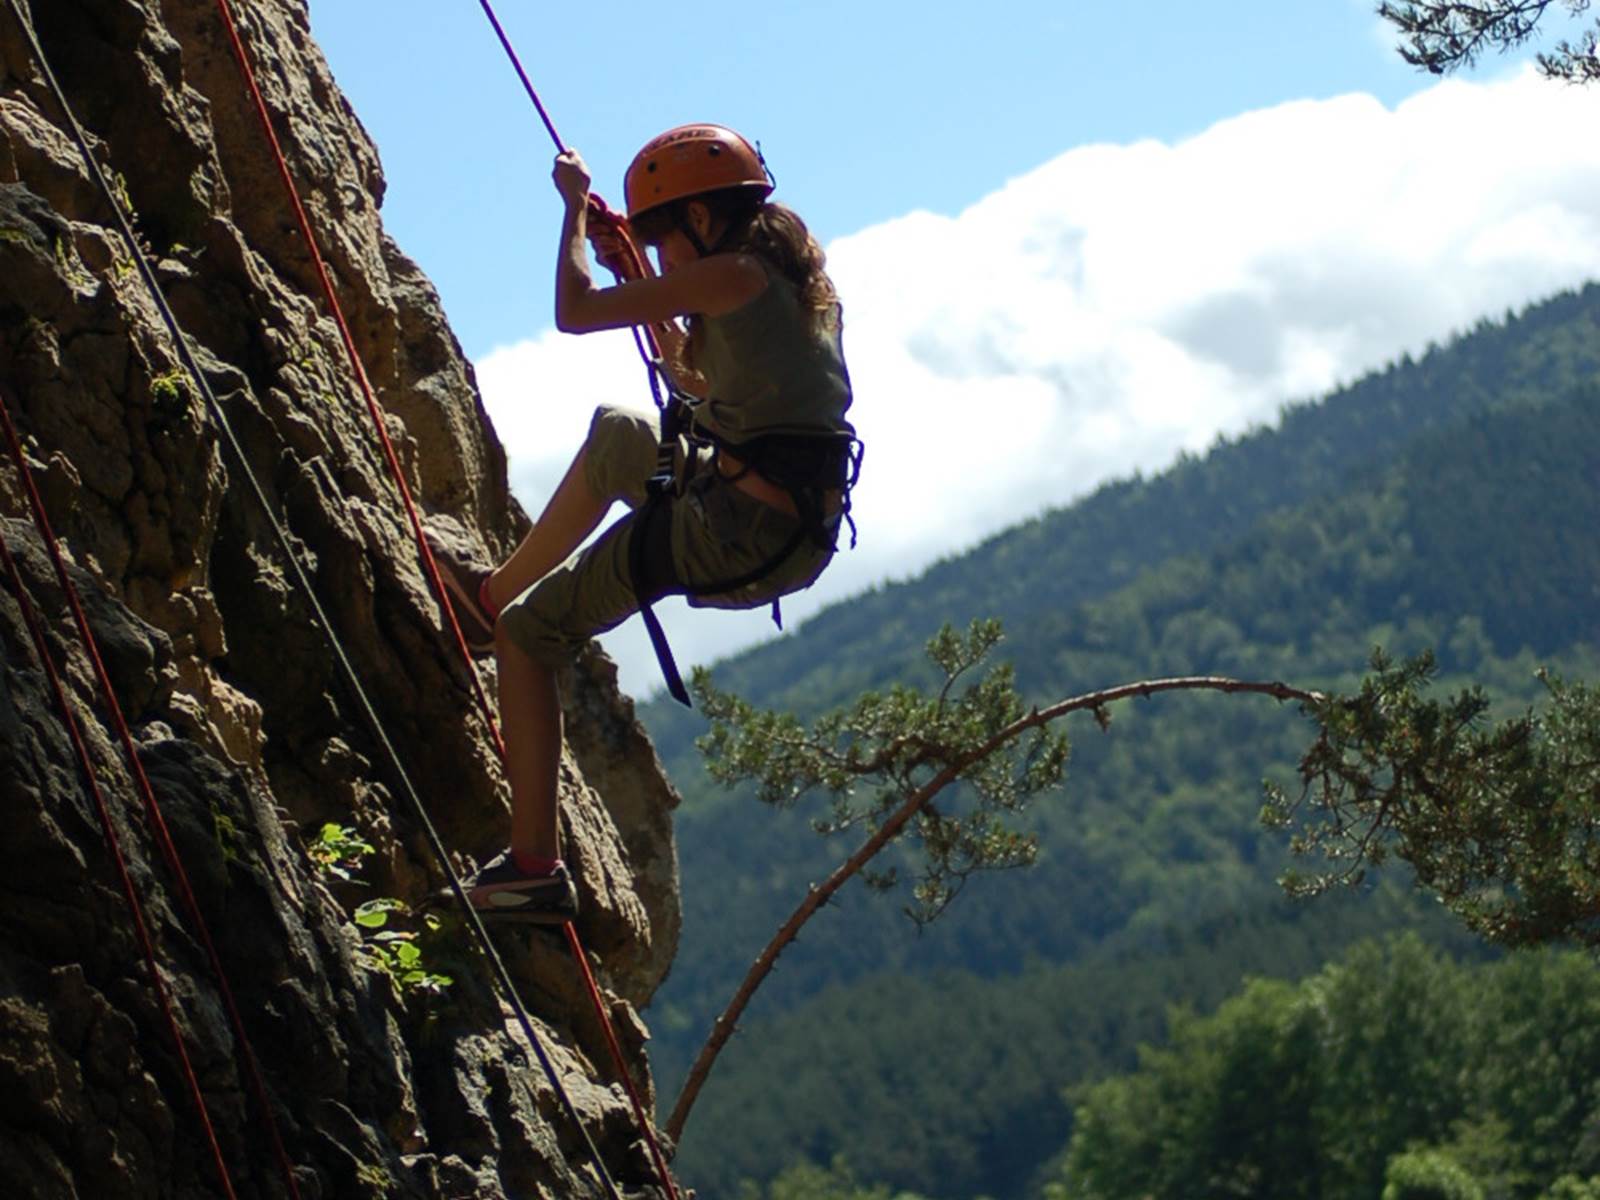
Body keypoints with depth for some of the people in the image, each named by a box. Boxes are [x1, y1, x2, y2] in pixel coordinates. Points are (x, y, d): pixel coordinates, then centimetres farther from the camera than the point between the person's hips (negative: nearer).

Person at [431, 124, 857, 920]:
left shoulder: (731, 274, -13)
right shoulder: (797, 276, 16)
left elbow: (573, 313, -8)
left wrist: (576, 208, 8)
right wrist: (638, 276, 29)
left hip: (738, 528, -11)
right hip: (806, 537, 11)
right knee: (617, 437, 33)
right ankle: (499, 592, 48)